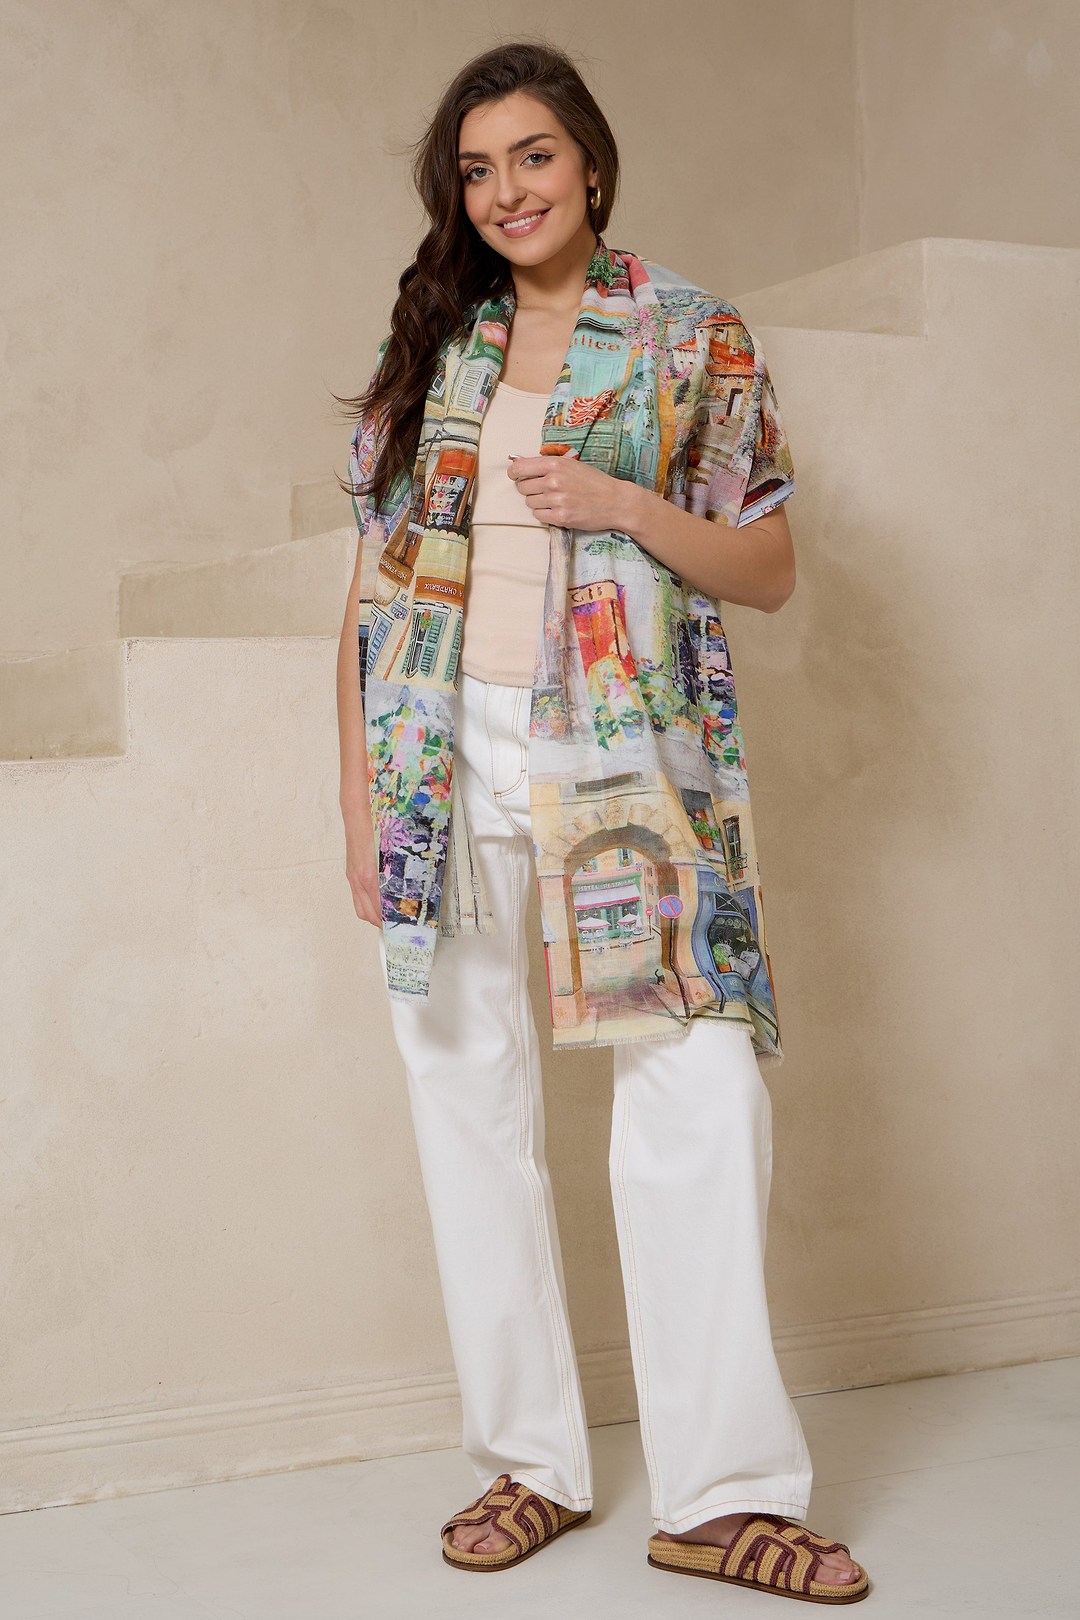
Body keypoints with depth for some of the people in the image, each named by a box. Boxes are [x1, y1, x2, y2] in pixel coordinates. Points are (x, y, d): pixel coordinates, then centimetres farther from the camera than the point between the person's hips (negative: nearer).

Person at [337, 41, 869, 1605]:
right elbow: (375, 578, 11)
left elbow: (770, 567, 4)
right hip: (445, 754, 3)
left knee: (700, 1095, -10)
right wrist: (360, 794, 4)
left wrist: (624, 505, -12)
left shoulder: (695, 337, 6)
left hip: (626, 756, -2)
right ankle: (530, 1461, 17)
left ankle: (724, 1491, 0)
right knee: (469, 1098, 4)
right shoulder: (430, 342, 13)